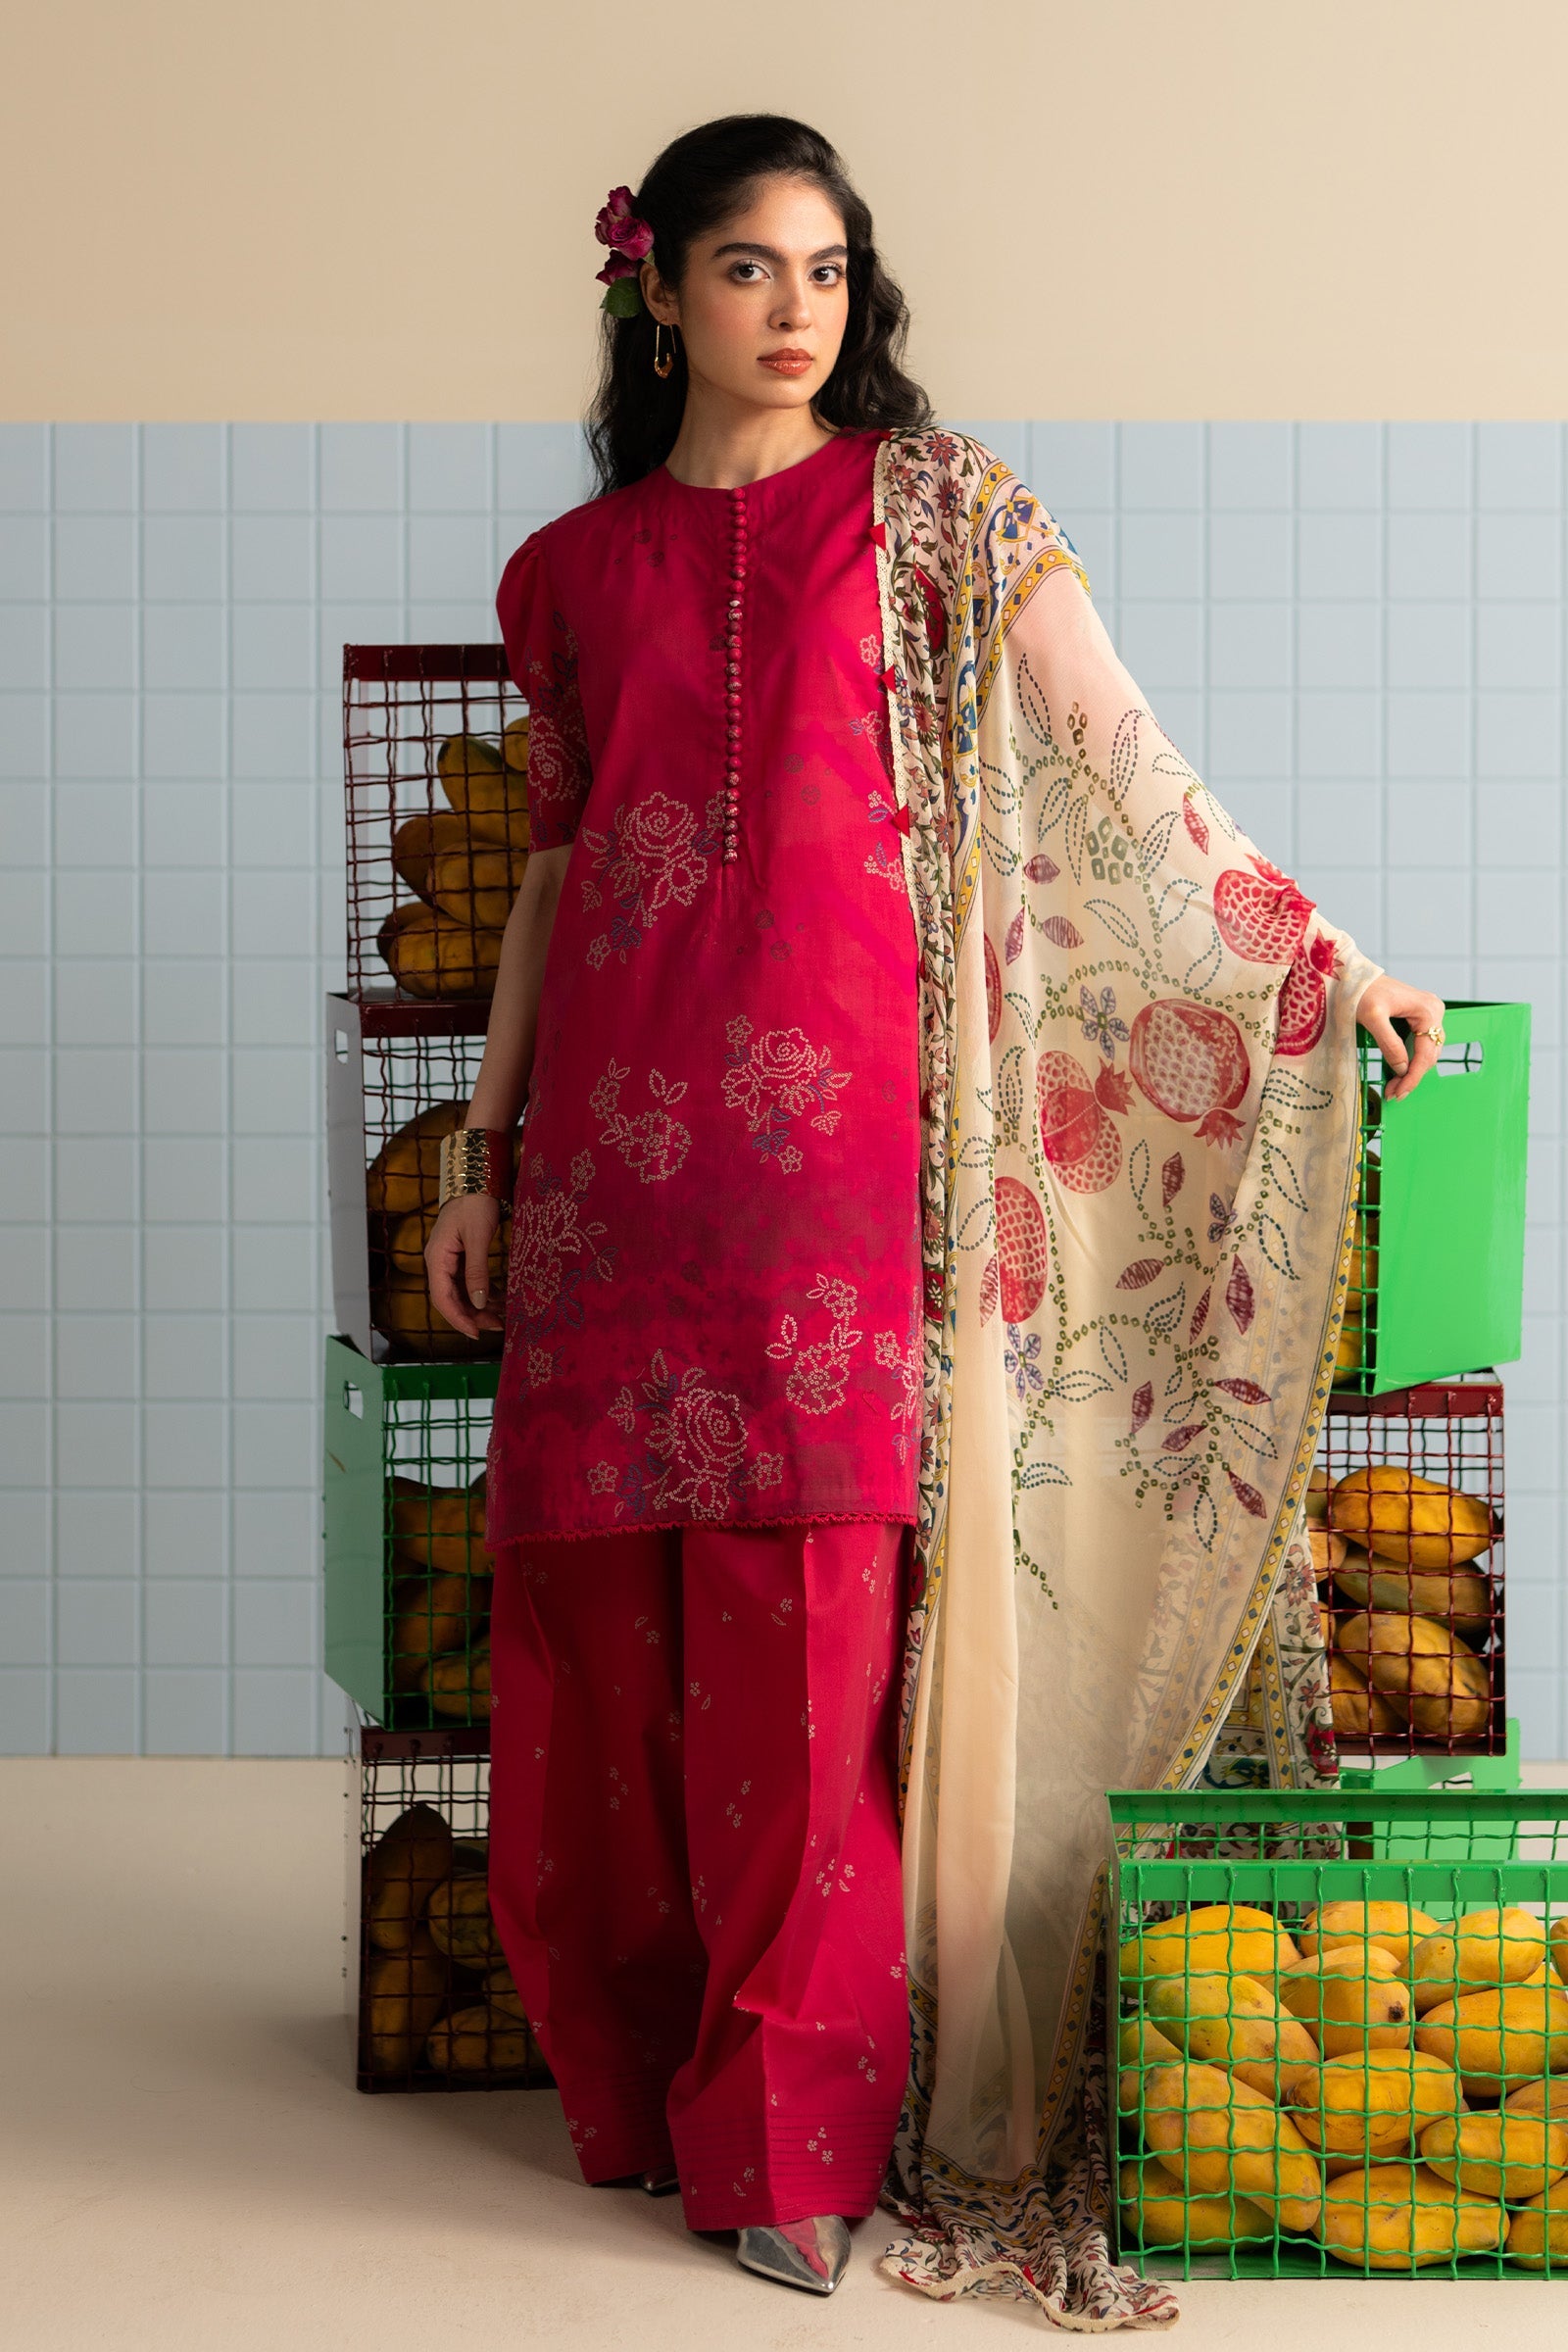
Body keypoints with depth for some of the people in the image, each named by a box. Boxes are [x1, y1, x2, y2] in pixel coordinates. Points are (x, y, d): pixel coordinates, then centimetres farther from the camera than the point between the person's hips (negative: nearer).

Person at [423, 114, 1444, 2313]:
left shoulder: (941, 515, 8)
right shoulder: (576, 569, 15)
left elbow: (1123, 764, 7)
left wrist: (1330, 956, 3)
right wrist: (480, 1157, 17)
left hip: (842, 1139, -3)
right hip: (621, 1142, 3)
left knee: (815, 1619, -6)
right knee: (600, 1615, 3)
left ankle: (800, 2126, 5)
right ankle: (638, 2070, 20)